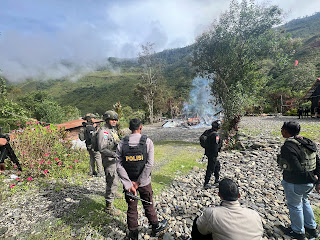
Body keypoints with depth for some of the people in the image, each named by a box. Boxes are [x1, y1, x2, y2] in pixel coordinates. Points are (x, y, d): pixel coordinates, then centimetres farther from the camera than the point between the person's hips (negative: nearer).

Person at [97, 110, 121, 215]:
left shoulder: (114, 130, 9)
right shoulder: (103, 132, -19)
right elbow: (102, 149, -26)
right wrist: (114, 154, -32)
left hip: (116, 159, 9)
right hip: (109, 160, -9)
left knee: (114, 179, 27)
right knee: (112, 182, -5)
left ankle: (113, 193, 51)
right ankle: (109, 206, 8)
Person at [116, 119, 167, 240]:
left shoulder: (122, 143, -9)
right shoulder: (147, 142, -13)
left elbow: (119, 166, -14)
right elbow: (149, 164, -19)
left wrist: (129, 184, -13)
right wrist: (138, 182, -13)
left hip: (128, 182, 1)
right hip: (145, 182, -1)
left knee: (131, 208, 19)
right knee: (148, 206, 21)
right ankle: (155, 227, 42)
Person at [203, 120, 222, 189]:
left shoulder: (207, 131, 1)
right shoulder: (215, 135, -25)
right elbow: (215, 146, -25)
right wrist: (215, 156, -16)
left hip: (208, 152, 9)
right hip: (212, 154, -9)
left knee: (217, 165, 26)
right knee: (210, 169, 4)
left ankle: (217, 180, 41)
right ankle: (206, 184, 14)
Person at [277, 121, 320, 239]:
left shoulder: (288, 147, -27)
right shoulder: (307, 143, -1)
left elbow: (298, 170, -28)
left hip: (295, 184, -8)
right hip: (309, 183, 8)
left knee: (295, 206, 15)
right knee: (304, 201, 29)